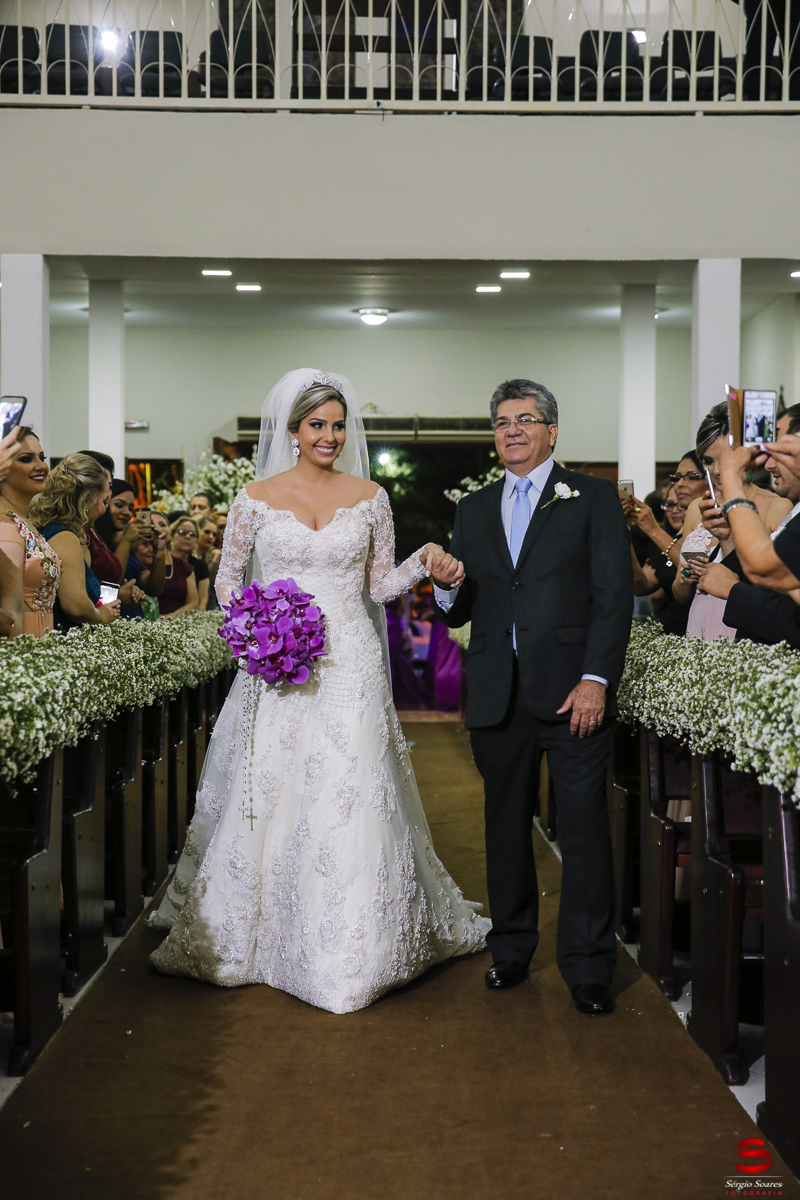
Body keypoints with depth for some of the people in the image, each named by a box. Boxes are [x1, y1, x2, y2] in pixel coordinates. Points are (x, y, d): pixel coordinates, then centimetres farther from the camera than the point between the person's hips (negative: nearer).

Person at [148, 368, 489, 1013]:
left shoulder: (369, 497, 6)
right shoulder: (257, 498, 3)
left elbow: (381, 583, 10)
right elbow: (228, 578, 10)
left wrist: (422, 561, -8)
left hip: (350, 664, 0)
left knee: (350, 800, -3)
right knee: (268, 799, 4)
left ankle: (350, 951, 9)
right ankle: (253, 932, 22)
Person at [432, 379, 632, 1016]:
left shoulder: (594, 497, 4)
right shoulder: (474, 509, 16)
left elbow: (615, 595, -4)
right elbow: (460, 611, 14)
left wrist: (595, 680, -14)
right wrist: (446, 585, -9)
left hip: (573, 693, -4)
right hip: (498, 696, 4)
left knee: (585, 831, -2)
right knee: (506, 827, 12)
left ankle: (588, 969, 8)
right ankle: (512, 951, 26)